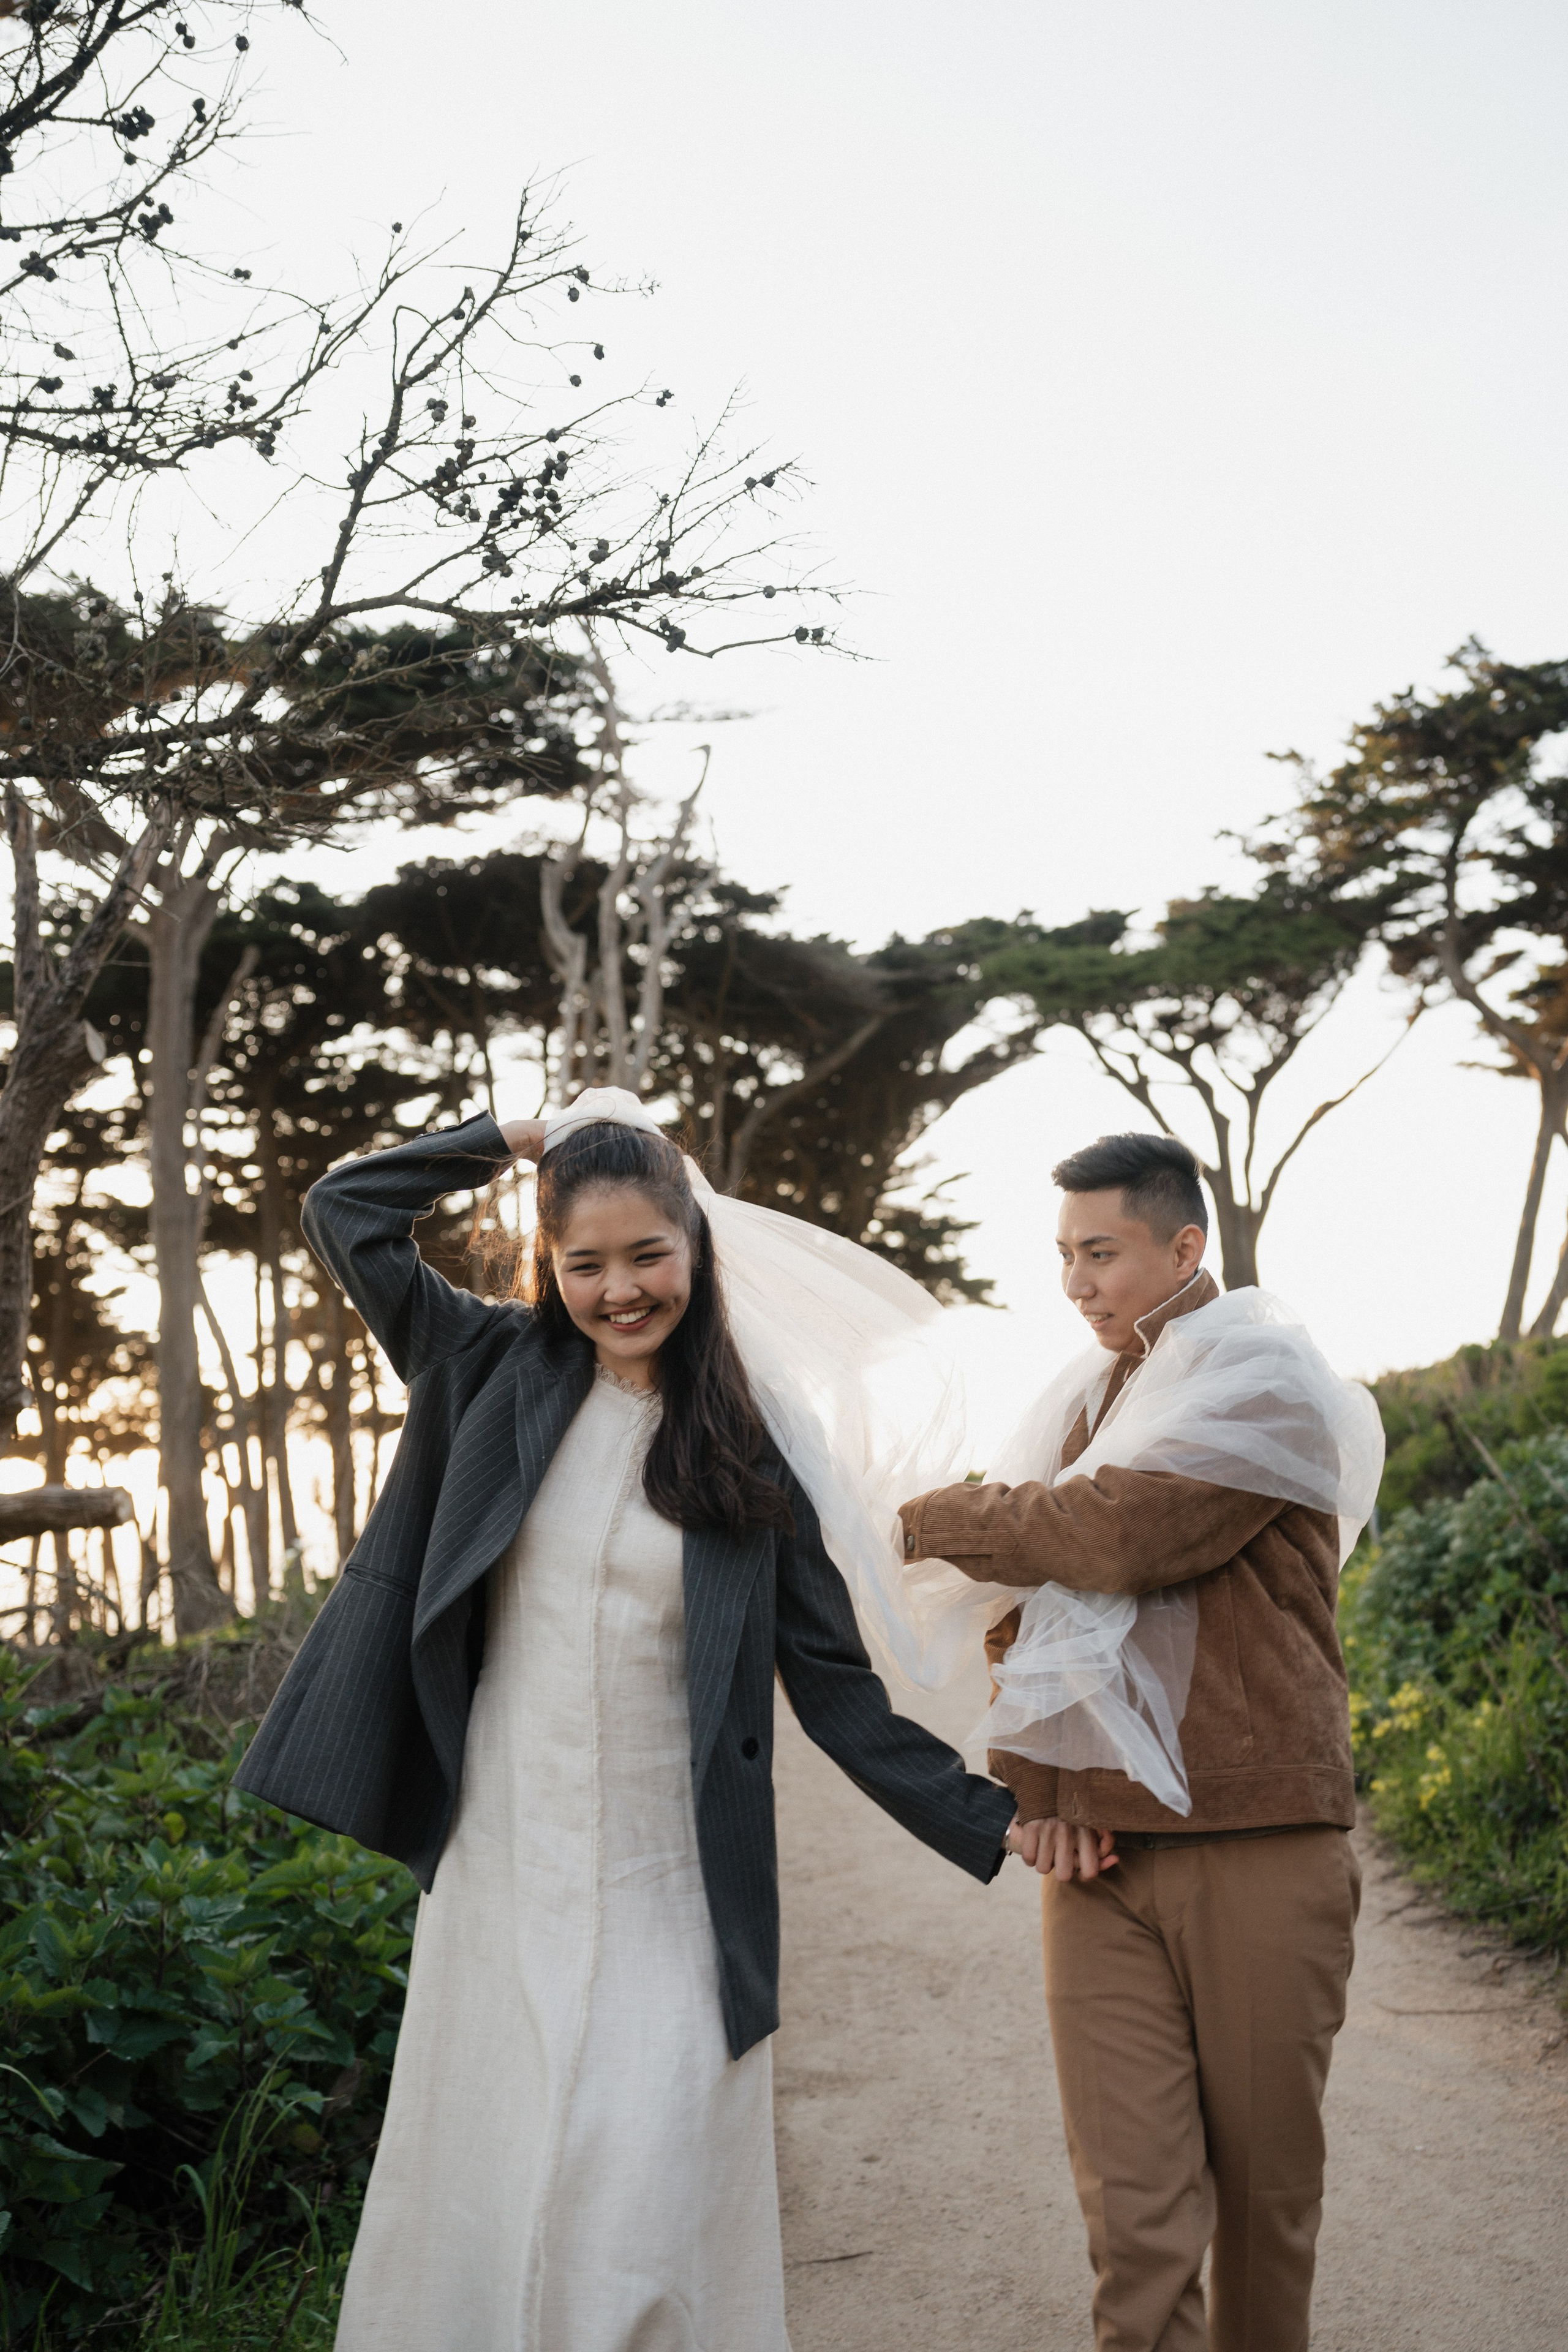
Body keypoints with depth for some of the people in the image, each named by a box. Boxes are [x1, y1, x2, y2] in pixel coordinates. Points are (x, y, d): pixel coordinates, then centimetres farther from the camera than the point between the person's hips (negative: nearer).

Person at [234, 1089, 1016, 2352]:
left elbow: (834, 1683, 4)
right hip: (500, 1878, 2)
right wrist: (533, 1132, 4)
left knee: (644, 2226, -4)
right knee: (483, 2202, 9)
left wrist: (987, 1823, 0)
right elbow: (345, 1213, 4)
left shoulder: (749, 1452, 2)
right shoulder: (500, 1374, 6)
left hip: (667, 1898, -2)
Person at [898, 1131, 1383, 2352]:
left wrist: (937, 1519, -6)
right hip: (1101, 1850, 4)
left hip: (1259, 1845, -4)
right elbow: (1021, 1605, 15)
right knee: (1133, 2203, -4)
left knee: (1265, 2183, 7)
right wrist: (1035, 1784, 0)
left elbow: (1126, 1530, -19)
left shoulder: (1268, 1374, -5)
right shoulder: (1080, 1399, 15)